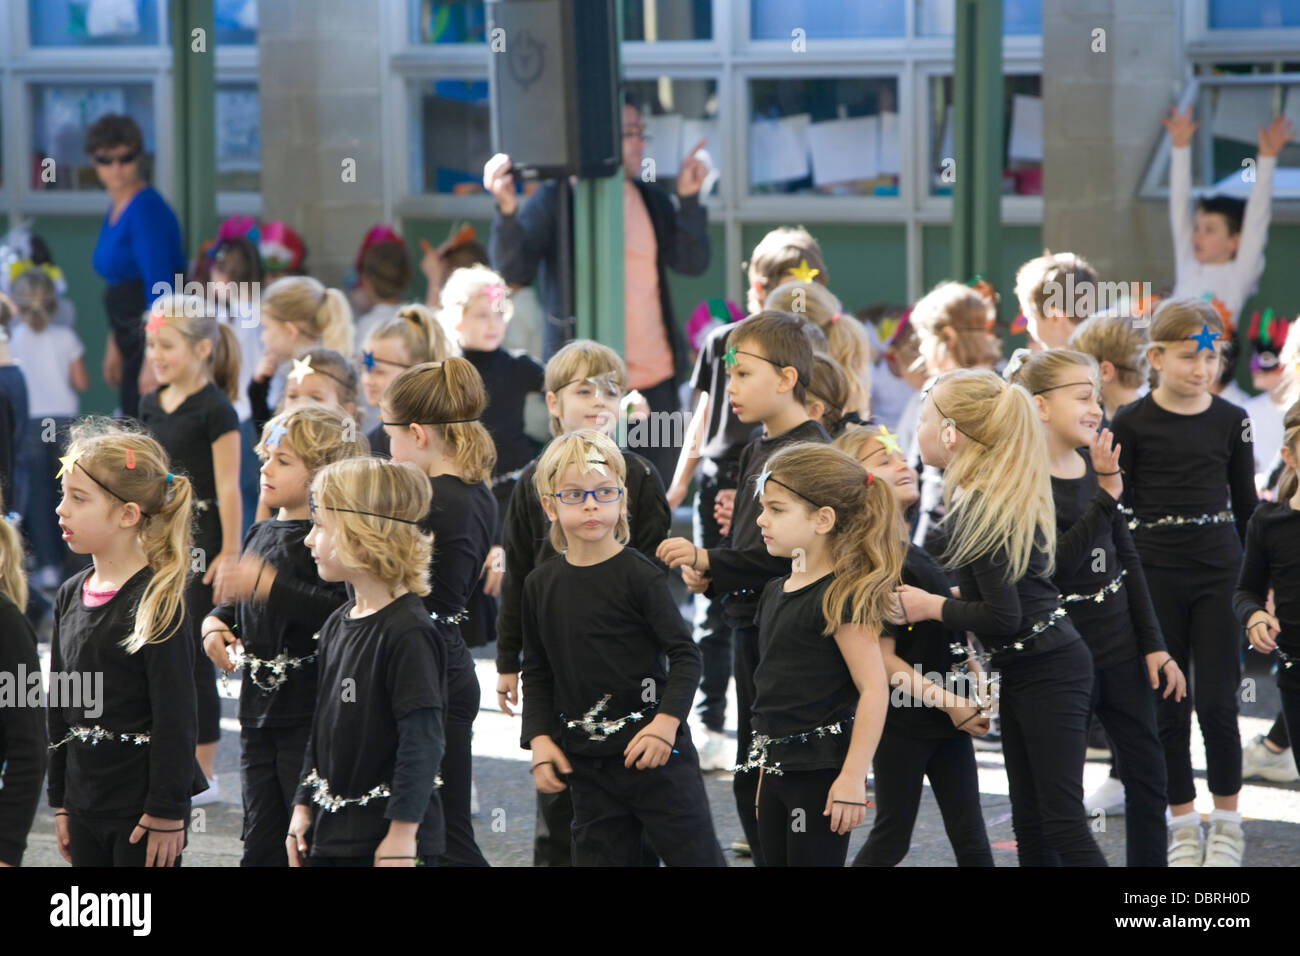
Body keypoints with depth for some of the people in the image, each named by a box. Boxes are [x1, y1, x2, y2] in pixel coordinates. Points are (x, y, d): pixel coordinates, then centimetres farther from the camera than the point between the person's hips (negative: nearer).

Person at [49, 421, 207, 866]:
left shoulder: (158, 603, -14)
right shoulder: (71, 595, 8)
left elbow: (176, 721, -15)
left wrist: (167, 814, -16)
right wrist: (61, 804, 14)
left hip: (143, 807, -7)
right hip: (86, 803, 7)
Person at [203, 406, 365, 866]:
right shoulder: (261, 534, 14)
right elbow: (234, 600, 29)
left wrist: (274, 586, -28)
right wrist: (216, 622, 8)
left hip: (312, 712, -8)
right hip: (259, 710, 8)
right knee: (261, 847, 13)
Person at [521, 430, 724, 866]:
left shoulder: (638, 574, -9)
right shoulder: (541, 585, 6)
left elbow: (685, 655, -10)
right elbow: (537, 672, 14)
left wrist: (666, 722, -21)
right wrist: (539, 739, 3)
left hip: (653, 749, -4)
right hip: (585, 761, 5)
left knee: (695, 855, -2)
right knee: (598, 857, 7)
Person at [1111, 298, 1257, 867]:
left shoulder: (1230, 421, 4)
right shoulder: (1132, 424, -3)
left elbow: (1246, 505, 11)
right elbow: (1116, 506, 0)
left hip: (1219, 570, 1)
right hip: (1155, 572, -1)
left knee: (1218, 701, -3)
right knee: (1169, 704, 5)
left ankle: (1226, 820, 11)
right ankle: (1182, 820, 16)